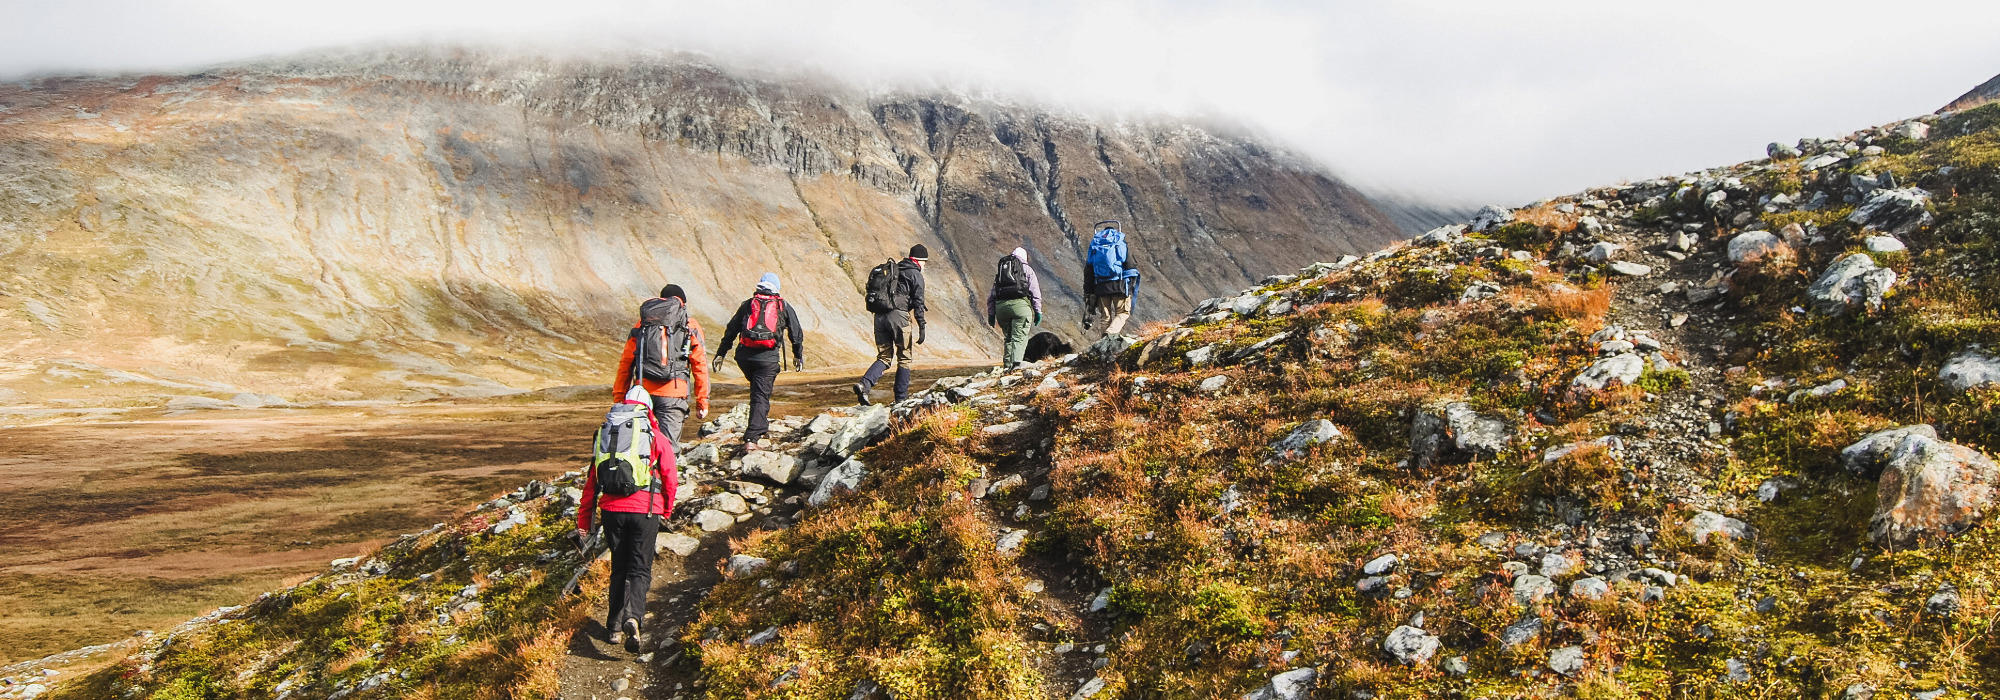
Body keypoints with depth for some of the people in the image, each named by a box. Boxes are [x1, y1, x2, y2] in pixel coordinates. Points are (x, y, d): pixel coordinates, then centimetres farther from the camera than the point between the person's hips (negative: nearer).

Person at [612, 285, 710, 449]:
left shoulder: (641, 324, 18)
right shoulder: (691, 326, 11)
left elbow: (625, 363, 13)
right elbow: (700, 366, 7)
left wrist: (619, 396, 16)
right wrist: (702, 402, 10)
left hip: (643, 391, 2)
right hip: (673, 394, -2)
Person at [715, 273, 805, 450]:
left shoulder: (748, 304, 14)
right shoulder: (784, 307, 10)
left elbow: (731, 330, 14)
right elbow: (796, 334, 16)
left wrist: (721, 353, 18)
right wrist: (798, 356, 29)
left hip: (744, 356, 2)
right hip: (768, 358, -2)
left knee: (758, 388, 29)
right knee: (761, 396, -2)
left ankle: (761, 423, 30)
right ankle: (751, 439, -11)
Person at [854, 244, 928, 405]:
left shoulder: (893, 270, 24)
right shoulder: (915, 274, 1)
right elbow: (918, 303, -7)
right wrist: (922, 327, -6)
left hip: (879, 317, 6)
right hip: (898, 316, -6)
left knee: (884, 358, 9)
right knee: (904, 358, 7)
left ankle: (864, 384, -15)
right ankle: (901, 398, 9)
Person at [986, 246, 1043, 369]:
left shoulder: (999, 270, 25)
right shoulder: (1027, 269, 13)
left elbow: (991, 295, 20)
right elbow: (1035, 292, 5)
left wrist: (991, 314, 20)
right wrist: (1038, 311, 4)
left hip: (1001, 306, 4)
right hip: (1020, 304, -4)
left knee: (1009, 337, 16)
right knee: (1019, 337, -6)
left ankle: (1008, 366, 10)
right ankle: (1016, 363, -25)